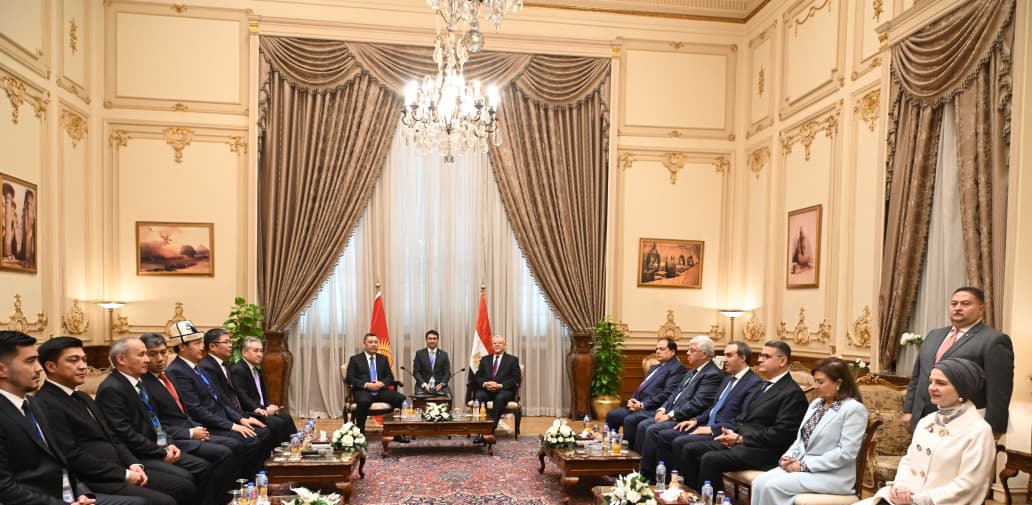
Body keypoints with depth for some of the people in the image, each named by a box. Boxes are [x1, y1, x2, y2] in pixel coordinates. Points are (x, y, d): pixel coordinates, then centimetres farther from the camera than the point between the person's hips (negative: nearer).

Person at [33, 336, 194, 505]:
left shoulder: (83, 397, 19)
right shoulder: (45, 405, -12)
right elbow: (73, 457, -19)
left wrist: (133, 464, 1)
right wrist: (124, 474, -15)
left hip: (119, 469, 9)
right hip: (93, 481, -9)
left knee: (184, 486, -1)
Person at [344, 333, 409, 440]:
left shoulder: (383, 359, 20)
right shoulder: (355, 359, 9)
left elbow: (390, 377, 15)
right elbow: (349, 378, -1)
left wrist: (382, 383, -9)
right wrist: (366, 385, -15)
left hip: (381, 390, 3)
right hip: (362, 390, -3)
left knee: (401, 398, -23)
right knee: (364, 401, -39)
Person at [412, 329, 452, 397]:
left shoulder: (444, 354, 10)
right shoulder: (419, 353, 7)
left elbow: (447, 373, 7)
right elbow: (416, 372, 3)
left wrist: (442, 384, -11)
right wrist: (424, 384, -12)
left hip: (439, 386, 1)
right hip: (423, 386, -1)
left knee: (447, 395, -28)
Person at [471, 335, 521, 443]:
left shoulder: (513, 360, 11)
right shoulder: (484, 360, 20)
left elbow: (516, 379, 0)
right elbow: (477, 377, 12)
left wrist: (500, 385, -14)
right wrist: (485, 384, -11)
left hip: (504, 391, -2)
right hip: (486, 389, 2)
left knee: (500, 397, -37)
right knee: (479, 396, -32)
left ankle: (491, 429, -36)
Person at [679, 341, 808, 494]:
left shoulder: (793, 393, -10)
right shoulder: (764, 386, 20)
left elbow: (780, 434, -18)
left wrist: (740, 439, -16)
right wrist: (732, 432, 0)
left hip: (761, 451, -9)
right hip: (739, 441, 9)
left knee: (710, 459, -29)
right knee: (690, 449, -4)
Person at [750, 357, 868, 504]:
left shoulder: (854, 409, -11)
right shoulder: (816, 403, 15)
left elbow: (846, 453, -18)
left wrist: (805, 465, -18)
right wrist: (789, 457, -4)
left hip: (832, 475, -7)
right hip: (801, 465, 7)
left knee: (772, 486, -25)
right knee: (759, 482, -17)